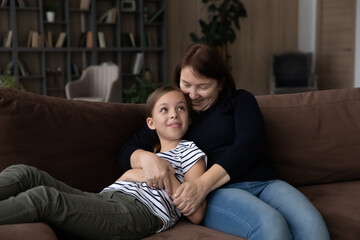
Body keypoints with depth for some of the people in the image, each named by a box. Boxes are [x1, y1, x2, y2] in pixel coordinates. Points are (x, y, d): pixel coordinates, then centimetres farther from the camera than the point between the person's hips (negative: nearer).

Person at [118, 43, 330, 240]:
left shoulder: (240, 100, 19)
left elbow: (250, 144, 0)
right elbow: (126, 152, 14)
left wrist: (203, 184, -15)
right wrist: (147, 158, -14)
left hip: (264, 182, 2)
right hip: (218, 195, -1)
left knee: (312, 223, -32)